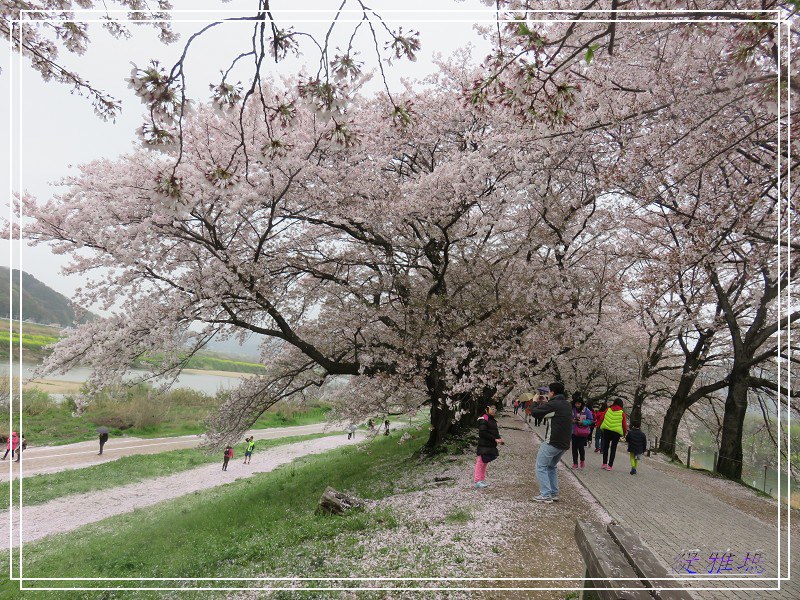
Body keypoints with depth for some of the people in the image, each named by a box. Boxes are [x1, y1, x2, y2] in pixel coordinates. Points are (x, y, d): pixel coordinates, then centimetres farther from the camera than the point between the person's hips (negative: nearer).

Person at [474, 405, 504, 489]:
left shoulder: (493, 420, 16)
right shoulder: (484, 420, -14)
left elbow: (495, 432, 21)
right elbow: (483, 433, -21)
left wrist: (499, 438, 1)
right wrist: (495, 439, -20)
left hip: (491, 446, 9)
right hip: (484, 446, -9)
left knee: (485, 463, 15)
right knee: (481, 462, -5)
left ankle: (482, 480, 23)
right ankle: (477, 481, -1)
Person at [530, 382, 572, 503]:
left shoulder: (552, 405, -16)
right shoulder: (567, 405, 10)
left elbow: (535, 412, -14)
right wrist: (547, 403, 19)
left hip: (552, 443, -8)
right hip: (564, 444, 8)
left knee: (541, 467, 2)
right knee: (552, 466, 22)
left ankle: (546, 495, -2)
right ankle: (554, 494, 21)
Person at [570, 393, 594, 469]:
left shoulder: (586, 410, -8)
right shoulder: (571, 409, -6)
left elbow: (591, 420, -2)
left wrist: (583, 422, -16)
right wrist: (572, 421, -16)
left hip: (583, 432, -2)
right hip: (574, 432, 2)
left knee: (581, 447, -4)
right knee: (574, 447, 7)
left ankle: (582, 460, 26)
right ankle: (575, 463, 21)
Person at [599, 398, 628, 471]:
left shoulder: (608, 409, 3)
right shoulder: (622, 412, -2)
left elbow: (602, 418, 7)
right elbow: (624, 424, 1)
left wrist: (602, 427, 21)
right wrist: (625, 432, 15)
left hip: (606, 430, 1)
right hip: (617, 432, -1)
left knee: (605, 447, 12)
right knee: (613, 448, 5)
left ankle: (604, 463, 9)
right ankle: (609, 465, 3)